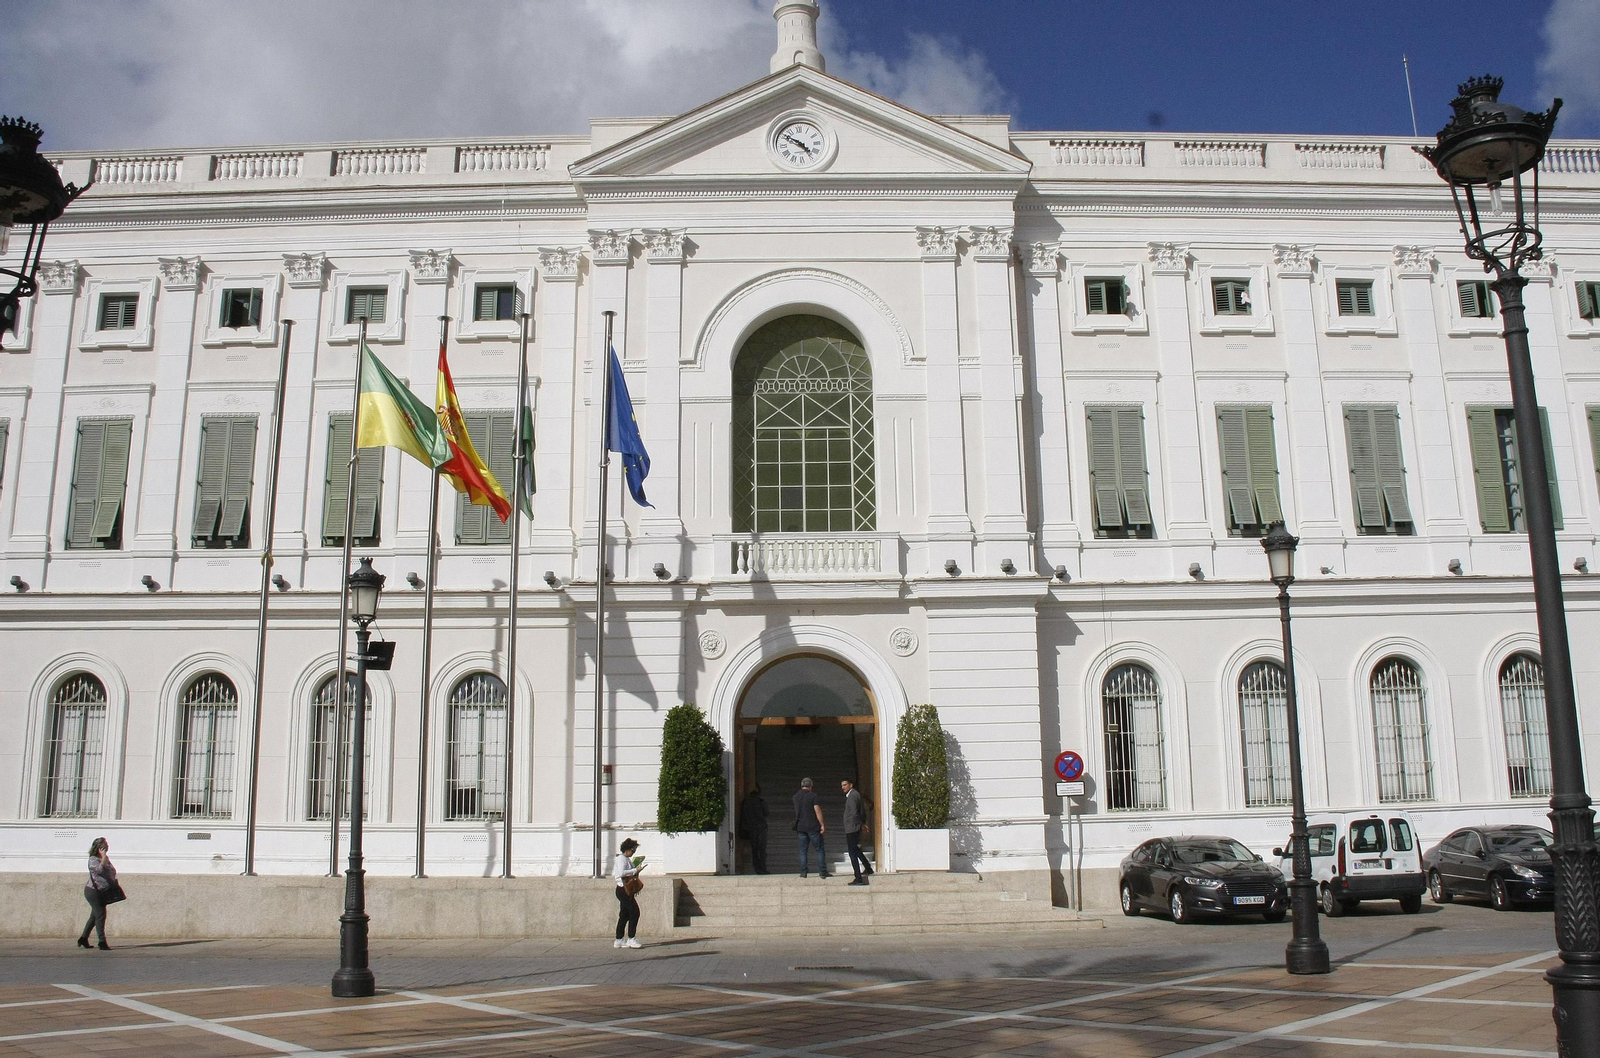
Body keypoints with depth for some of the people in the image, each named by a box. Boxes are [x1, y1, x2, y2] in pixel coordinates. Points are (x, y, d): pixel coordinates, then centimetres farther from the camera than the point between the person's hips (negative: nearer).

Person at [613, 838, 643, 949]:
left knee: (624, 915, 11)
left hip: (626, 890, 11)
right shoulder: (622, 859, -13)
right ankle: (631, 939, -9)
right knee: (634, 912, -11)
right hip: (623, 889, -11)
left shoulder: (626, 859, 18)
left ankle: (619, 941, 14)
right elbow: (621, 873, -27)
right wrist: (635, 870, -19)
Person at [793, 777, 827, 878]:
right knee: (819, 849, 2)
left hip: (801, 827, 4)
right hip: (813, 827, -4)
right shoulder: (813, 795, -9)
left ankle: (803, 872, 3)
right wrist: (822, 825, -10)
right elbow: (817, 811, -13)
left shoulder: (796, 797, 7)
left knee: (803, 850, 8)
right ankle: (822, 872, -2)